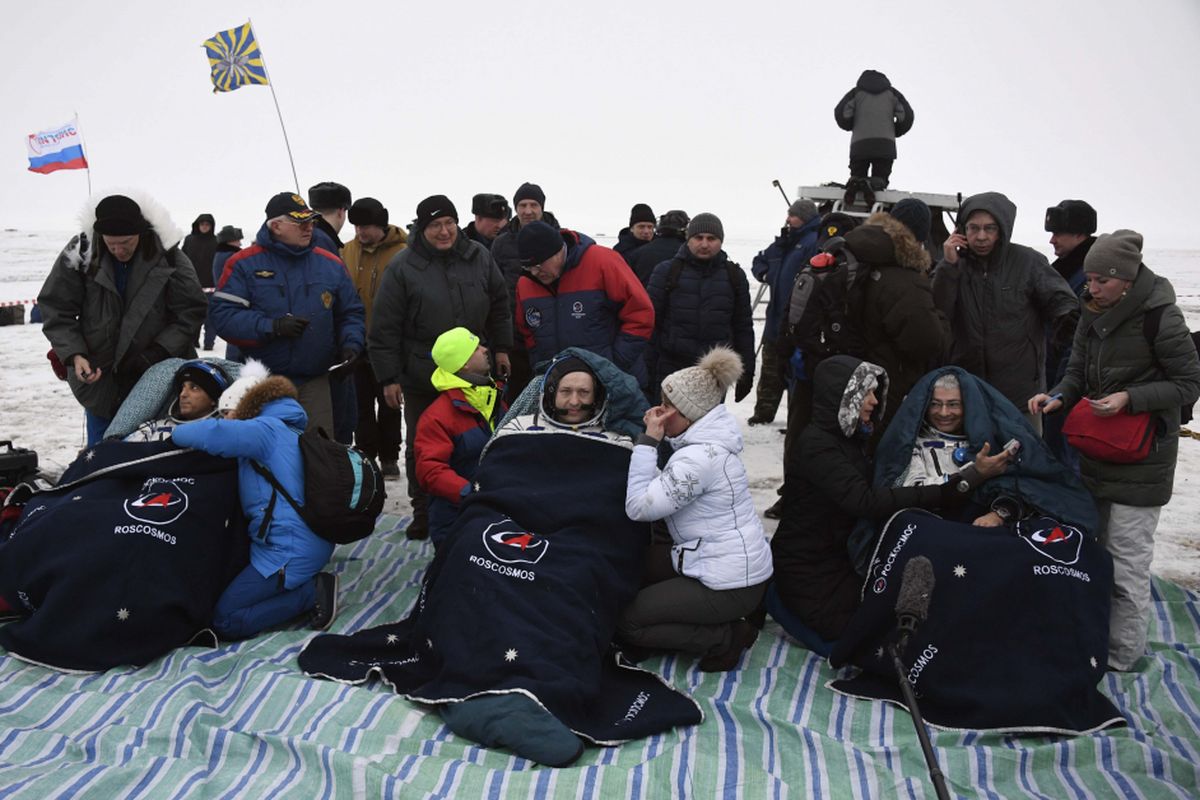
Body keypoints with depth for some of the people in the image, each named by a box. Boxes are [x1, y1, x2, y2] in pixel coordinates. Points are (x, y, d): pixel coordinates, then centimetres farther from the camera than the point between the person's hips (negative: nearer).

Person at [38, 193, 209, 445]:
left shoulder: (168, 256, -12)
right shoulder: (80, 252, -9)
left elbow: (191, 311, -7)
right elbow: (56, 310, -2)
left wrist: (158, 352, -17)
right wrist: (74, 354, -15)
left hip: (156, 377, -1)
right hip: (98, 376, 1)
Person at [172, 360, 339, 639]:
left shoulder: (266, 428, -11)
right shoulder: (287, 430, 19)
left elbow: (212, 433, -26)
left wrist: (175, 434, -5)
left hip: (292, 550, -10)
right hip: (310, 540, 10)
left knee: (224, 621, -5)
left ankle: (314, 592, -6)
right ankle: (308, 583, 9)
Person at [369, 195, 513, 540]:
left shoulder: (479, 257, 0)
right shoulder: (403, 266, -10)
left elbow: (498, 305, 13)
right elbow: (385, 328, -9)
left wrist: (501, 348, 12)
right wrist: (388, 377, -10)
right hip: (420, 378, -2)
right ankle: (424, 514, 26)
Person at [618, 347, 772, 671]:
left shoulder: (700, 457, -25)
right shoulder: (705, 439, 6)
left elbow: (638, 507, -24)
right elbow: (660, 491, 7)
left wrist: (648, 441, -20)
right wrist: (652, 441, -1)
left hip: (731, 584, -10)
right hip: (739, 562, 10)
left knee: (626, 623, -2)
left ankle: (726, 638, -1)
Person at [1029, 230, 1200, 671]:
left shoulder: (1159, 317, -17)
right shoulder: (1094, 313, 4)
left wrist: (1130, 398, -23)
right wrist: (1058, 396, -9)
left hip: (1141, 456, -7)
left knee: (1127, 556, -1)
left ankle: (1122, 653, 13)